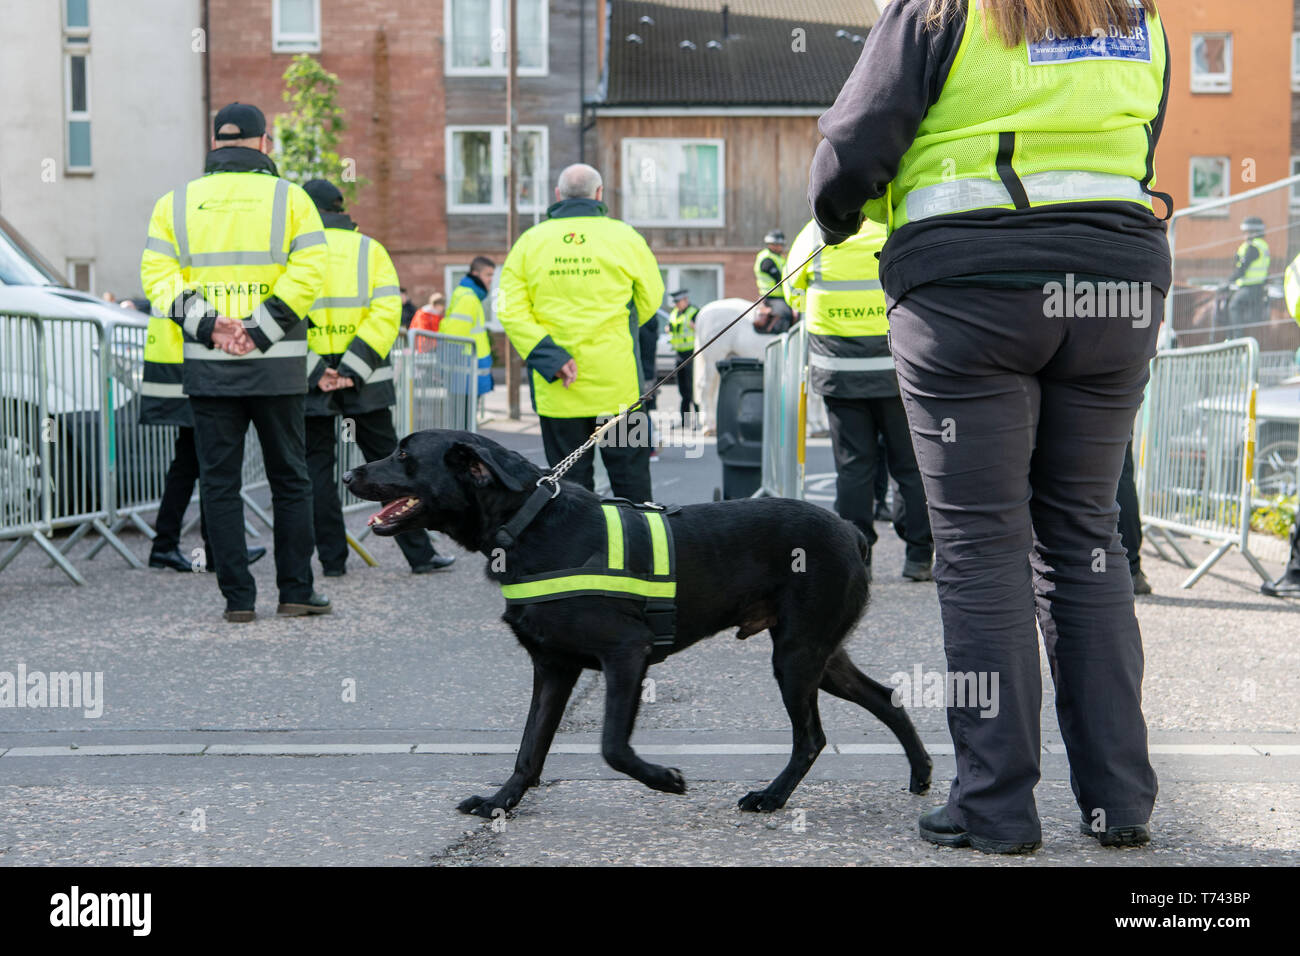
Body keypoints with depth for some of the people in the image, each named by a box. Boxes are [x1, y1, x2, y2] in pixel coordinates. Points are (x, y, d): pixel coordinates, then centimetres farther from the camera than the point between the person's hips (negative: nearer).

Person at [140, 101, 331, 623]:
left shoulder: (175, 202, 8)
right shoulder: (289, 197, 1)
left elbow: (158, 274, -2)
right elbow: (309, 270, -10)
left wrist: (206, 323, -10)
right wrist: (260, 331, -11)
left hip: (207, 365, 1)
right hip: (277, 365, -1)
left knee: (219, 481, 6)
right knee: (289, 478, 10)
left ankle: (237, 597, 4)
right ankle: (296, 591, 11)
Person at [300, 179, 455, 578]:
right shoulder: (370, 249, 5)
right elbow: (386, 312, -7)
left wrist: (314, 371, -11)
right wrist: (353, 369, -12)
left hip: (309, 382, -1)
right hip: (365, 381, 1)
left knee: (317, 466, 9)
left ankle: (332, 558, 8)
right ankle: (420, 553, 9)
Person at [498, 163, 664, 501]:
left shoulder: (529, 242, 1)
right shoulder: (625, 237, -2)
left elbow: (511, 311, -7)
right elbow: (650, 300, 7)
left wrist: (550, 357, -11)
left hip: (556, 391, 1)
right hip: (618, 384, -1)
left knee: (569, 480, 7)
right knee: (630, 475, 9)